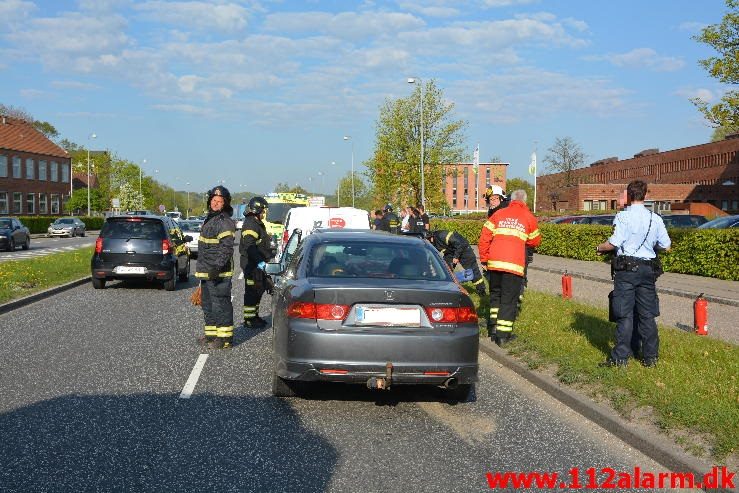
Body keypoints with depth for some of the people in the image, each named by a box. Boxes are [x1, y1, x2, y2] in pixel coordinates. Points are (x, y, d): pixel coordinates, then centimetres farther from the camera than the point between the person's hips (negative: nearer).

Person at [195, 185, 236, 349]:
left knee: (221, 304, -8)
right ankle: (211, 334, 26)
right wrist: (202, 268, 26)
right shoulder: (209, 219, 19)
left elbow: (226, 248, -23)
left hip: (219, 273, -10)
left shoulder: (225, 222, -14)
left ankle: (225, 337, -3)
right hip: (207, 272, 11)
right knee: (207, 304, 16)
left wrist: (217, 267, -30)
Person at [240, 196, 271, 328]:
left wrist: (269, 256, 28)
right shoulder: (250, 225, -16)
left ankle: (254, 316, 26)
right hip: (251, 264, -11)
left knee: (259, 289, 16)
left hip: (258, 264, 11)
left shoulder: (258, 224, 19)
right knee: (252, 290, -6)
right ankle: (249, 319, -1)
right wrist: (260, 261, -31)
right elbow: (249, 247, -26)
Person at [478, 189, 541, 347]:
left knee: (495, 294, 20)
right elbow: (535, 242, 18)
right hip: (514, 264, -3)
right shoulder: (528, 217, 8)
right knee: (509, 298, 2)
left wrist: (484, 258, 17)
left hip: (494, 262, 3)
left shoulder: (498, 214, 13)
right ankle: (503, 334, -1)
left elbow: (484, 238, 9)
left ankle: (493, 328, 23)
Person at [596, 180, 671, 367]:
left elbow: (614, 243, -18)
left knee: (624, 314, 0)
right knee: (647, 314, 11)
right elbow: (666, 246, 8)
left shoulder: (623, 216, -10)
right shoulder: (655, 219, 4)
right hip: (648, 269, 4)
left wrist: (599, 248, 2)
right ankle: (650, 357, 16)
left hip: (626, 269, -4)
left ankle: (621, 357, 2)